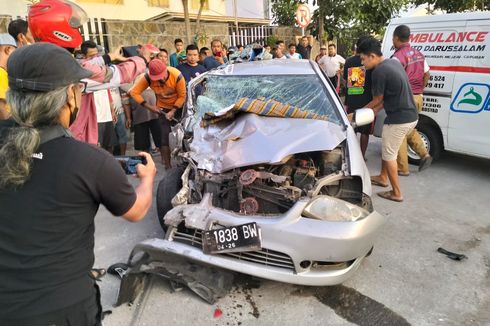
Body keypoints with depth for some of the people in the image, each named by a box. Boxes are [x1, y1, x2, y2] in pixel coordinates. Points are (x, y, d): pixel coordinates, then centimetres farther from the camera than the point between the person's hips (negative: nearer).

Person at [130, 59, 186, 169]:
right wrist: (149, 106, -22)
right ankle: (168, 166, 0)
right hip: (163, 108, 1)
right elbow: (134, 92, -19)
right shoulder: (148, 78, -24)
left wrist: (173, 111, -23)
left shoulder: (177, 76, -31)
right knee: (165, 135, -5)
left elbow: (182, 96, -21)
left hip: (179, 106, -1)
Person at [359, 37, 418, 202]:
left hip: (398, 120, -9)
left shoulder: (379, 71, -18)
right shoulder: (394, 61, 11)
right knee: (387, 150, 24)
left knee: (389, 156, 4)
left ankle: (396, 193, 13)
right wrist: (375, 110, 16)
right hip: (411, 116, 9)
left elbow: (377, 100, -7)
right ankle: (383, 178, 40)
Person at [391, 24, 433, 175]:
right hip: (418, 98, 8)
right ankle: (424, 154, 13)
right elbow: (426, 75, 18)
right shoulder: (418, 54, 11)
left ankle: (402, 168, 7)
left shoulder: (397, 57, -16)